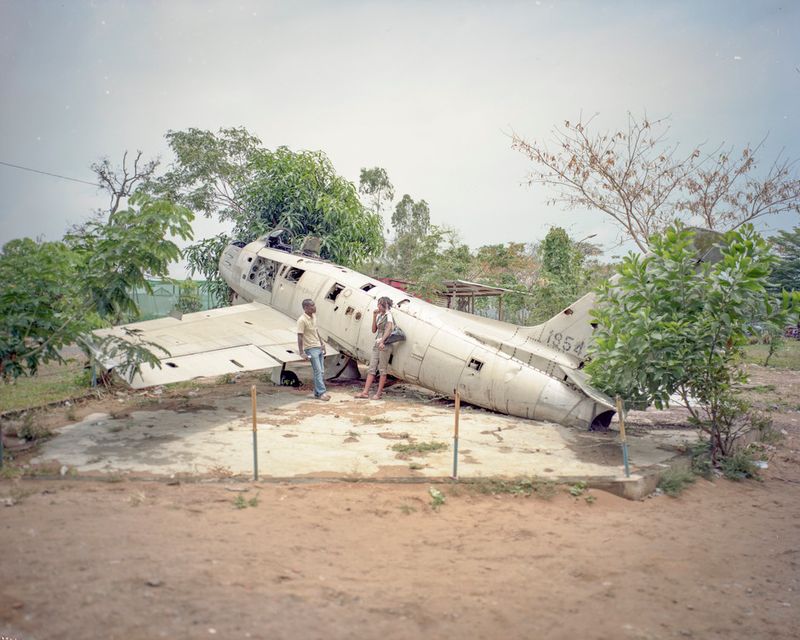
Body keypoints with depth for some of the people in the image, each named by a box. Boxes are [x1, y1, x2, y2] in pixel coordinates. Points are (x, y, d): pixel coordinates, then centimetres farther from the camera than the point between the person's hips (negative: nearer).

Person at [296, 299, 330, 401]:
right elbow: (300, 337, -18)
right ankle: (321, 392, -4)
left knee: (321, 372, 8)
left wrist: (322, 343, 20)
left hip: (319, 347, 8)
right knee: (318, 371, -8)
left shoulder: (313, 316, 9)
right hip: (311, 349, -8)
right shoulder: (302, 320, -17)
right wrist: (302, 353, -21)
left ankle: (317, 392, 16)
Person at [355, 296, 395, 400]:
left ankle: (378, 393, 0)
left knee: (382, 370, -3)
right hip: (377, 344, 7)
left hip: (385, 345, -7)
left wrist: (382, 341, -30)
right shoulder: (379, 315, 18)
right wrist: (374, 317, 7)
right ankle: (365, 392, 1)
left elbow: (388, 329, -18)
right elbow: (374, 330, 15)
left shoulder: (388, 315, -4)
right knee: (371, 368, 2)